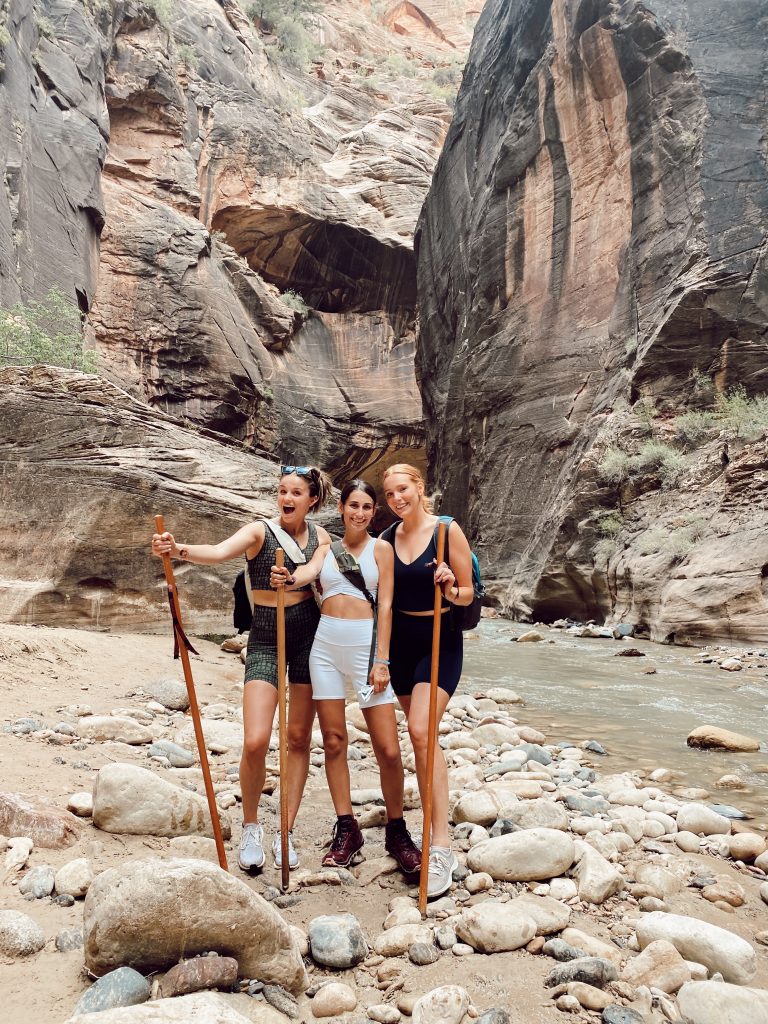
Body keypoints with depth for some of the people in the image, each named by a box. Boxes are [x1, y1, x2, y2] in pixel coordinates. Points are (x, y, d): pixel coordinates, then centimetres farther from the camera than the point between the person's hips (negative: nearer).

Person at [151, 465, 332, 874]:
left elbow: (311, 570, -16)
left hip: (308, 637, 3)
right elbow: (218, 552, -24)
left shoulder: (320, 537, 5)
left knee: (299, 737, 8)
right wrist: (178, 549, -44)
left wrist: (293, 578, -40)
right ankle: (251, 827, 14)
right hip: (265, 639, -3)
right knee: (255, 742, -11)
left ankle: (286, 830, 22)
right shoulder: (260, 532, -5)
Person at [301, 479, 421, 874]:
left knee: (388, 749, -4)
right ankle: (346, 829, 19)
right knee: (333, 740, 5)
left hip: (365, 644, -3)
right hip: (325, 645, 3)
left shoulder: (380, 549, 4)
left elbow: (385, 606, -2)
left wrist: (381, 660, -10)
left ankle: (396, 831, 15)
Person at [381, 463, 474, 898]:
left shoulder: (448, 530, -8)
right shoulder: (388, 538, 6)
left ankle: (442, 846, -15)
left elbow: (468, 594, -5)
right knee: (421, 735, 9)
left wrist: (451, 589, -26)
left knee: (421, 731, -20)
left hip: (440, 639, -5)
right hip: (400, 640, 5)